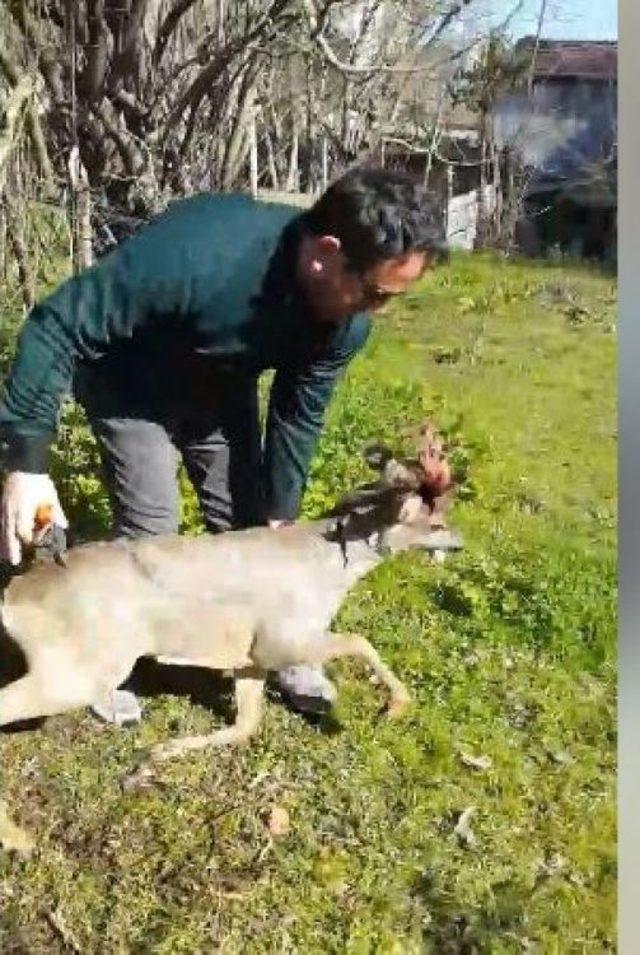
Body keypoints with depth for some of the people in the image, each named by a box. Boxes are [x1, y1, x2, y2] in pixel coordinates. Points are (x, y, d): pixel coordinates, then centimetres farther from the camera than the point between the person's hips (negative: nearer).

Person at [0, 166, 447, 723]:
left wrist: (278, 520, -3)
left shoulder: (347, 321, -24)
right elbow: (57, 327, -34)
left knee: (246, 515, 6)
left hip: (221, 386, 5)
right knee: (150, 524, -10)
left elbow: (297, 417, -8)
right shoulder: (199, 252, -44)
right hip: (127, 381, -4)